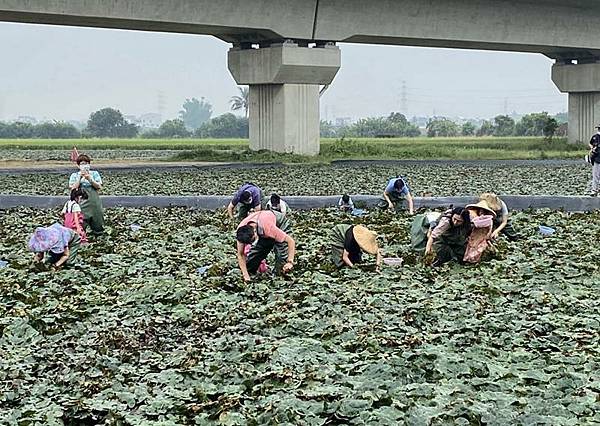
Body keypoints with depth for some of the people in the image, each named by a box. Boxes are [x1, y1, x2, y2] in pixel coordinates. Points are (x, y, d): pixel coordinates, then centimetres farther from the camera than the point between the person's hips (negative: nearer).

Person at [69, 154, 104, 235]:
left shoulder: (94, 173, 11)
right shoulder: (74, 175, 10)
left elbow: (99, 187, 1)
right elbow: (73, 188, -2)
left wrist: (89, 179, -10)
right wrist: (80, 178, -8)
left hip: (94, 201, 1)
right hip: (81, 202, -1)